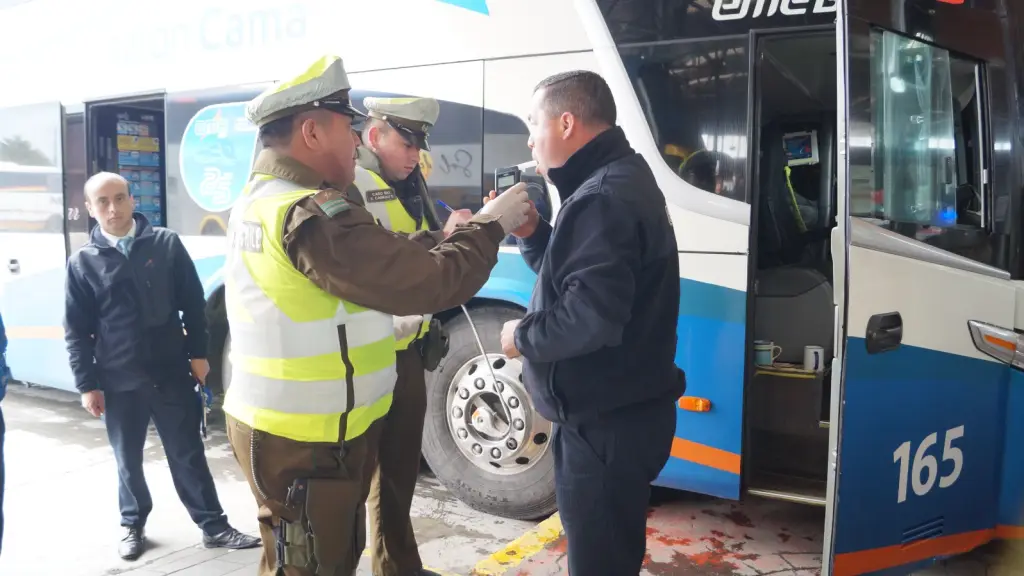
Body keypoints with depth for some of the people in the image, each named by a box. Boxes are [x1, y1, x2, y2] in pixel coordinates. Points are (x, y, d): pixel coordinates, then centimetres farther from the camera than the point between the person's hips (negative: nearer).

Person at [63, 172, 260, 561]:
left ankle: (213, 527, 19)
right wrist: (87, 384, 1)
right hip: (118, 382, 1)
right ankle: (133, 526, 36)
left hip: (172, 374, 0)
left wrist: (198, 353, 1)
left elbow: (193, 304, 2)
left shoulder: (167, 244, -2)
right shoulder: (83, 262, -1)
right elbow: (77, 330, 2)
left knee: (188, 455, 9)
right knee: (128, 460, 15)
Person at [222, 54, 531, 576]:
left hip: (274, 424, 10)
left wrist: (385, 327, 13)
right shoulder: (312, 215, -24)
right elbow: (429, 281, -24)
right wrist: (490, 224, -10)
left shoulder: (258, 200, 9)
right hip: (307, 441, -10)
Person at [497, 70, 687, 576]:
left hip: (605, 423, -11)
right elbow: (573, 276, 19)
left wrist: (523, 335, -14)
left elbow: (591, 316, -31)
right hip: (621, 411, 11)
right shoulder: (621, 179, 14)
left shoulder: (603, 198, -21)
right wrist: (531, 233, 5)